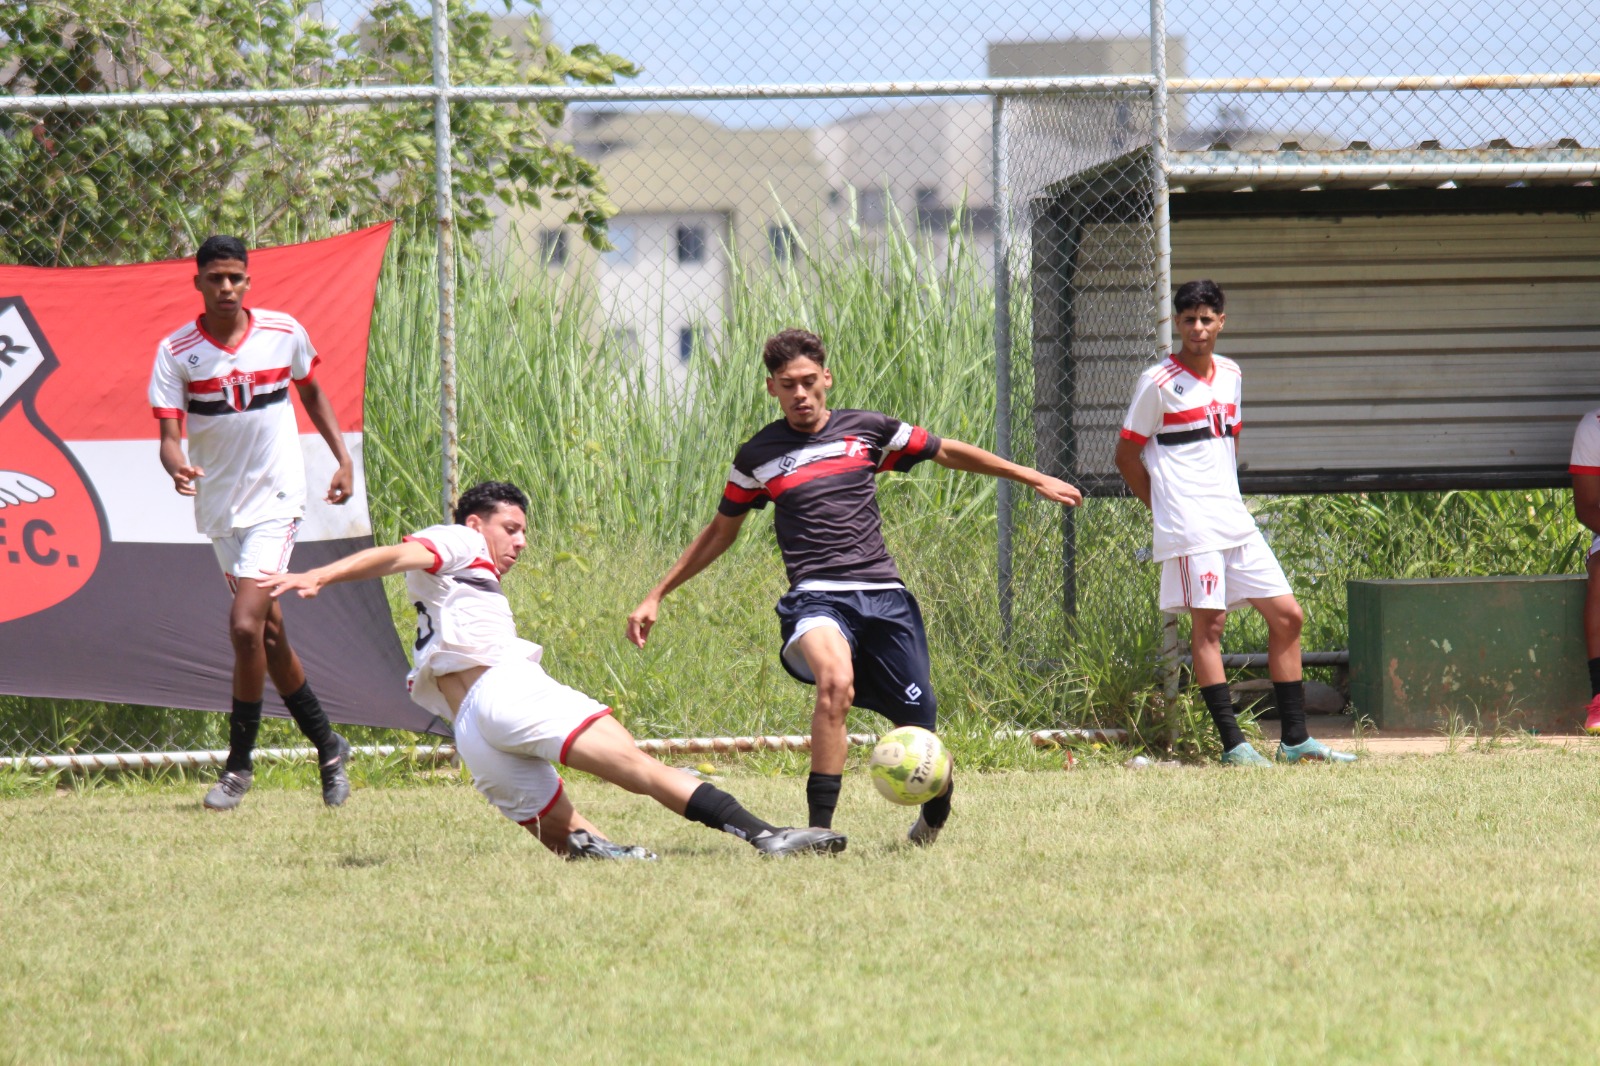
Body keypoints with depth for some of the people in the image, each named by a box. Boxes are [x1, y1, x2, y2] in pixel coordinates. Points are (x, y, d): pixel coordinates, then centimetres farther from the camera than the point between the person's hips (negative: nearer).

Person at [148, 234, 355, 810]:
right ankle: (328, 746, 28)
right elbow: (169, 433, -11)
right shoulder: (175, 351, -6)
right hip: (219, 504, 3)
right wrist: (177, 467, -33)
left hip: (275, 498, -3)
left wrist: (343, 458, 8)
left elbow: (312, 394, 14)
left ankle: (239, 763, -5)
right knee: (269, 631, 11)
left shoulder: (284, 332, -4)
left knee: (246, 625, -17)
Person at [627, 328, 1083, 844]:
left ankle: (935, 809, 35)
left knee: (917, 728, 0)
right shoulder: (757, 457, 10)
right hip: (816, 598, -2)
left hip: (884, 597, 2)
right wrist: (656, 596, 21)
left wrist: (1035, 479, 21)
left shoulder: (867, 431, 9)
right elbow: (720, 532, 22)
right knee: (835, 682, -34)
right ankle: (819, 828, -33)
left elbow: (947, 452, 20)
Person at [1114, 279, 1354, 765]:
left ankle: (1295, 739, 9)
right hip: (1191, 524, -7)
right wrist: (1167, 507, 1)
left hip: (1234, 519, 7)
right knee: (1209, 623, -9)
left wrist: (1230, 497, 16)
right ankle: (1233, 744, -7)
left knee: (1287, 615, 4)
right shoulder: (1159, 382, -6)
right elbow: (1127, 455, -2)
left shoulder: (1230, 375, 13)